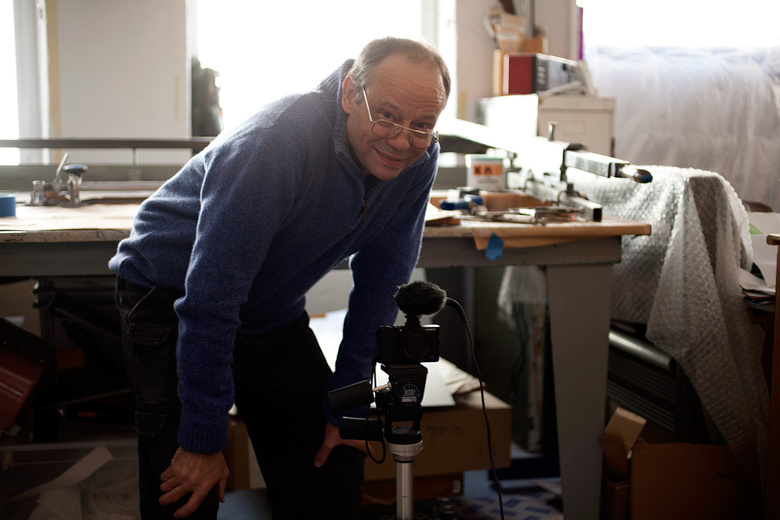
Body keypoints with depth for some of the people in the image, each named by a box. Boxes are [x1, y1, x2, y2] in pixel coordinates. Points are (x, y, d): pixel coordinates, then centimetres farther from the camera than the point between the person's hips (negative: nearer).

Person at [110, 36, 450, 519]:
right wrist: (204, 441, -26)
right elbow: (209, 302, -31)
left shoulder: (418, 159, -14)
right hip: (172, 298, -5)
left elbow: (379, 285, -3)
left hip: (274, 313, 6)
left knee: (336, 470, 2)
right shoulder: (274, 145, -33)